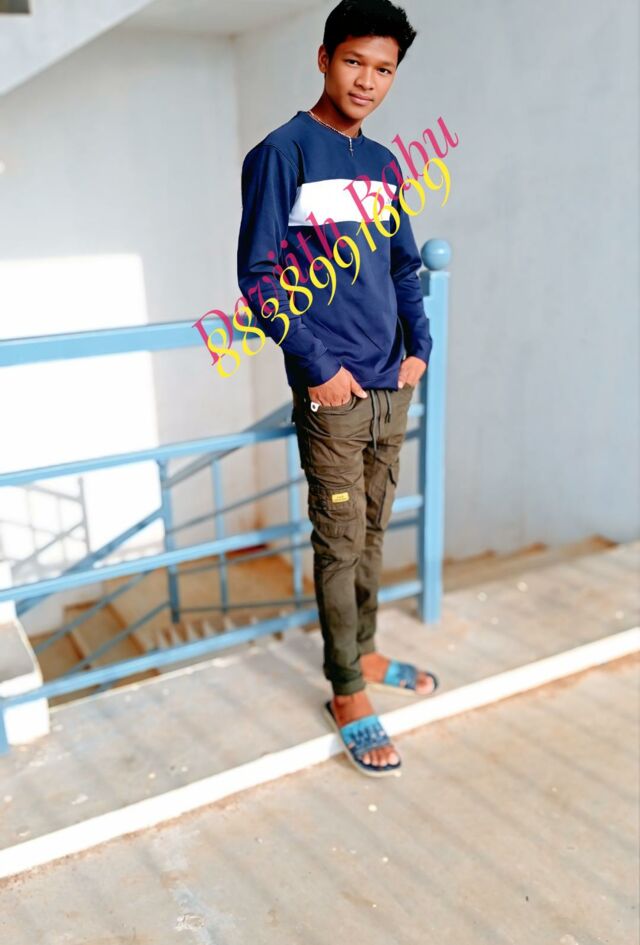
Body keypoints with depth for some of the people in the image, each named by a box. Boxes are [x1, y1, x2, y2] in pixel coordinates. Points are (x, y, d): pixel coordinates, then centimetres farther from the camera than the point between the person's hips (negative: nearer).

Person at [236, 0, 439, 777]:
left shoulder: (383, 165, 13)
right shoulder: (282, 152, -6)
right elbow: (257, 275, -11)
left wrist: (419, 346, 6)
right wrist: (318, 364, -14)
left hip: (392, 386, 6)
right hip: (332, 392, -6)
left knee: (371, 532, 16)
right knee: (339, 543, 1)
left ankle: (362, 652, 34)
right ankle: (347, 693, 17)